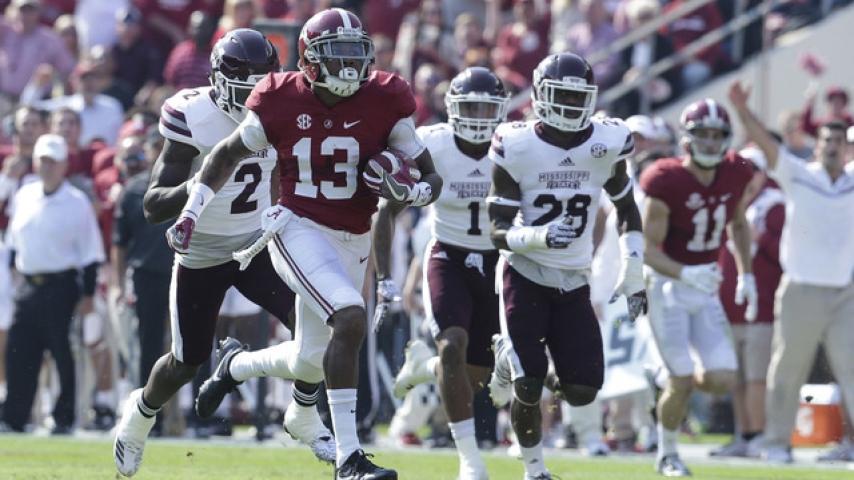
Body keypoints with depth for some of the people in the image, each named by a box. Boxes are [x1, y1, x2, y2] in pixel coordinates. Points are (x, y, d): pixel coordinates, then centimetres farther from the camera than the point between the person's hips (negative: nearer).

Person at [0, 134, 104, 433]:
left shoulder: (77, 203, -5)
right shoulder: (24, 196, 11)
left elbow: (90, 251, -5)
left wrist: (87, 294, -8)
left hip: (60, 287, -5)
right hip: (28, 285, 5)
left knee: (62, 354, -4)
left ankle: (64, 419, 4)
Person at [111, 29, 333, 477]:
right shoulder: (192, 120, -22)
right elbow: (153, 206, -21)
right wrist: (195, 187, -40)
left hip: (258, 245, 3)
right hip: (201, 255, -3)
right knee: (187, 362, 7)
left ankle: (305, 419, 7)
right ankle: (140, 414, 40)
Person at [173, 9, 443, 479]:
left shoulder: (384, 103, -7)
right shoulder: (283, 103, -10)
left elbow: (432, 180, -1)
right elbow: (228, 154, 8)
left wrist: (403, 190, -23)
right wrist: (190, 213, 3)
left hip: (351, 243, 4)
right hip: (299, 230, -4)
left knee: (309, 364, 15)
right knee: (350, 319, -28)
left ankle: (235, 367, 50)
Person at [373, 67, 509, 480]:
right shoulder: (432, 149, -14)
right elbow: (386, 212, -8)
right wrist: (384, 279, -13)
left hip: (495, 265, 2)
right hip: (447, 260, -2)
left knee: (473, 380, 3)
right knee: (454, 346, -27)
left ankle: (424, 364, 40)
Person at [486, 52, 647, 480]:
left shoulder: (607, 144, -4)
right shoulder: (517, 148, -13)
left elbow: (627, 209, 13)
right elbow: (499, 232, -12)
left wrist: (633, 272, 6)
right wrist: (539, 238, -32)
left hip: (574, 283, 3)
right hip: (524, 277, -3)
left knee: (582, 391, -5)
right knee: (527, 390, -11)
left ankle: (514, 358, 26)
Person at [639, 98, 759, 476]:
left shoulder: (735, 176, -4)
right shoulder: (668, 183, -20)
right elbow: (649, 249, -18)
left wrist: (746, 275, 12)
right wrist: (686, 274, -35)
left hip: (707, 289, 5)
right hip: (669, 287, -5)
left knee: (722, 380, -5)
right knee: (682, 382, -8)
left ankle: (676, 384, 28)